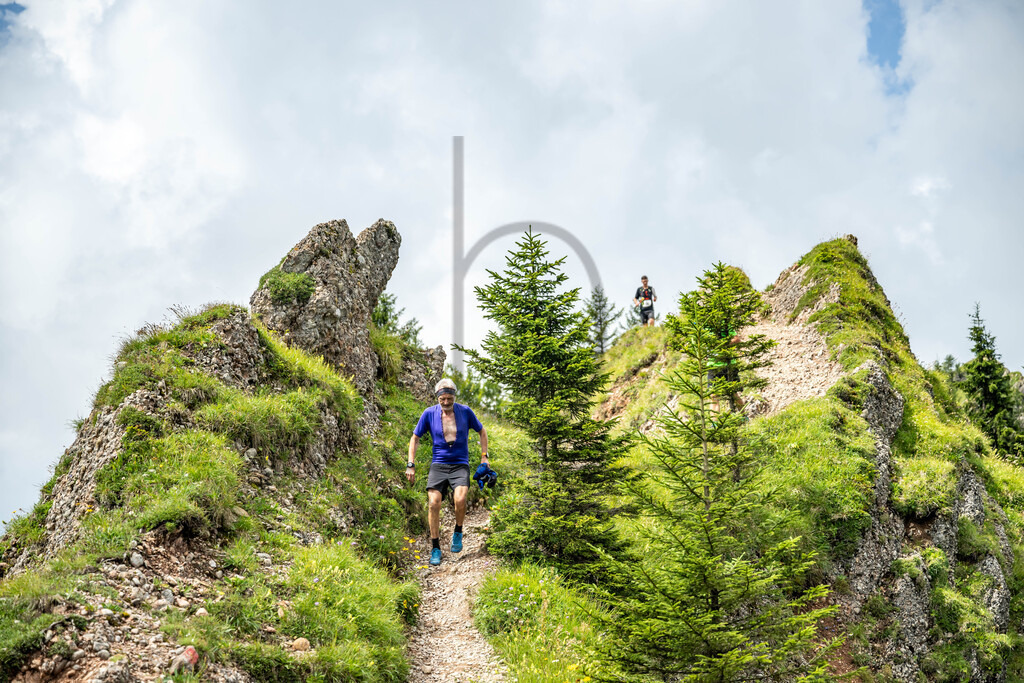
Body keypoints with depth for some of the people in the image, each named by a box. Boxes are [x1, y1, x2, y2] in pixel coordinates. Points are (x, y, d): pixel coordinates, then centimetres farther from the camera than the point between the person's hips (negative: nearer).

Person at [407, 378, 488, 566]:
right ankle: (435, 549, -3)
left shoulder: (465, 411, 0)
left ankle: (458, 532, 4)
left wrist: (484, 457, 9)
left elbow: (482, 431, 15)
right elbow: (415, 438, 9)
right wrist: (411, 465, 3)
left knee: (460, 499, -26)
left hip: (460, 465, -1)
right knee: (433, 503, -17)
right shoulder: (429, 413, -1)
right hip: (438, 464, 1)